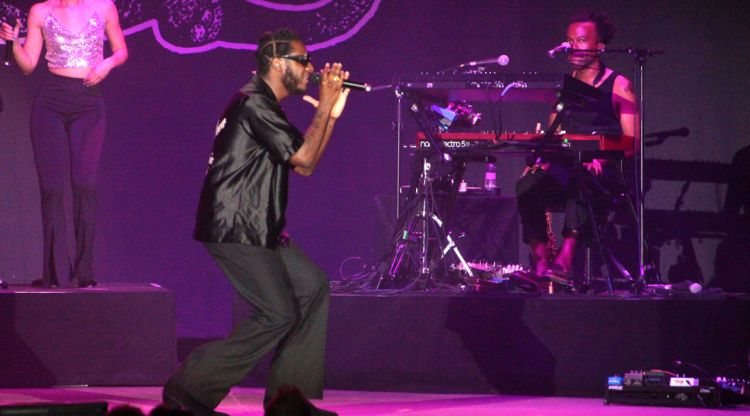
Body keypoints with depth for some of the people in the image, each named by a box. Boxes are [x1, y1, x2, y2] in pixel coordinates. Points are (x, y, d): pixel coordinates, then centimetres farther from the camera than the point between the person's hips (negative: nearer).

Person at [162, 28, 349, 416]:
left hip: (255, 230, 11)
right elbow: (305, 158, -15)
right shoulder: (253, 103, -14)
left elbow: (304, 166, 18)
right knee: (278, 316, -11)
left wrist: (331, 112, 13)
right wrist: (325, 105, -7)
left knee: (313, 285, 9)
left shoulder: (263, 106, 20)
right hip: (235, 231, -11)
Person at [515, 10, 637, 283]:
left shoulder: (618, 86, 2)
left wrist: (602, 158, -23)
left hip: (605, 174, -5)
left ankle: (565, 259, -48)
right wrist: (541, 157, -4)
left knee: (581, 181, -40)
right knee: (527, 185, -27)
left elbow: (632, 143, -5)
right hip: (564, 169, 5)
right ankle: (540, 262, -32)